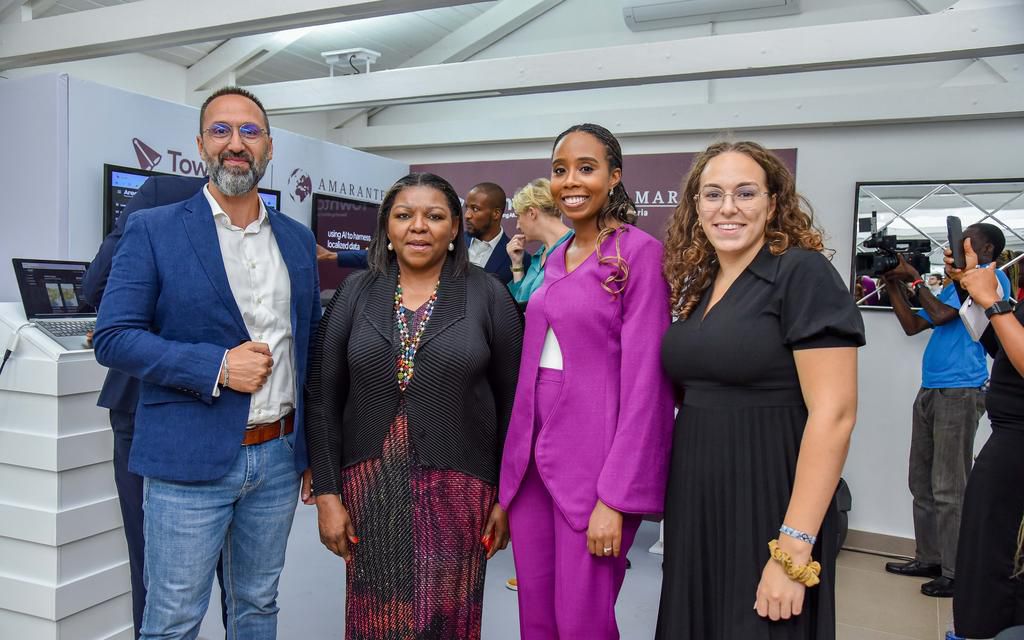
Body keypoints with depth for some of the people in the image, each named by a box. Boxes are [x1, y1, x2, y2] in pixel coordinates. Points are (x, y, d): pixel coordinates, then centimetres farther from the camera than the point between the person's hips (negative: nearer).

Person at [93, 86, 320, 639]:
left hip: (279, 457, 4)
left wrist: (315, 450, 11)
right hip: (189, 462, -4)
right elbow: (113, 338, -8)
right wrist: (215, 367, -19)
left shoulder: (298, 240, 8)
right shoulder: (153, 231, -4)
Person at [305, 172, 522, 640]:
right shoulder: (355, 293, 1)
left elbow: (512, 403, 0)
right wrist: (326, 493, -3)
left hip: (455, 488, -1)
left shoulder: (488, 296, -3)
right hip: (370, 485, 2)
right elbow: (323, 399, 2)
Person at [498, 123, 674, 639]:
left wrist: (615, 497, -17)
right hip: (534, 456, 7)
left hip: (594, 460, -6)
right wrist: (513, 464, 12)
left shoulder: (638, 253, -10)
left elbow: (643, 381, -14)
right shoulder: (555, 258, 12)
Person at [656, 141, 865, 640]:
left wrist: (794, 548, -22)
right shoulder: (696, 285, 9)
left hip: (766, 507, -7)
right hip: (694, 505, 7)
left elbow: (833, 414, -18)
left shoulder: (803, 273, -13)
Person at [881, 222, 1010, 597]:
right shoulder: (956, 285, 24)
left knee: (948, 489, -7)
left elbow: (941, 315, -13)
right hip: (930, 391, 9)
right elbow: (912, 326, 24)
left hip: (959, 393, -9)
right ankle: (929, 559, 19)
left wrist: (914, 279, 0)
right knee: (922, 483, 11)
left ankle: (957, 573, 1)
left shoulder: (991, 277, -3)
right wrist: (893, 284, 17)